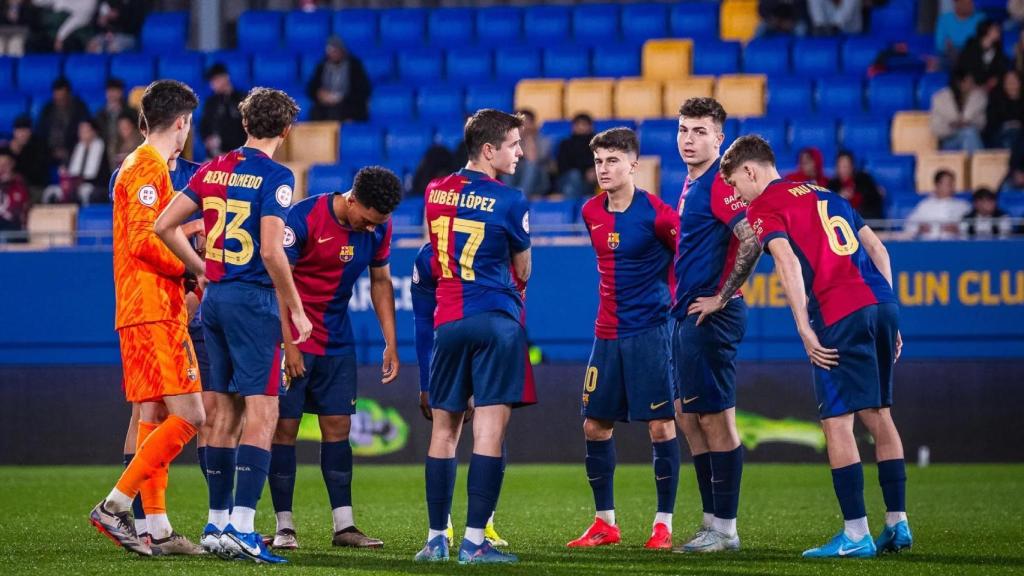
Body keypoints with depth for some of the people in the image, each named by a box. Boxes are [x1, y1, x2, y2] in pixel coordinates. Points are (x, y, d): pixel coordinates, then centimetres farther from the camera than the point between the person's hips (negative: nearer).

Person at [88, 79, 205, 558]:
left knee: (153, 419, 8)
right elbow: (142, 241, -19)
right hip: (154, 311, -10)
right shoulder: (148, 168, -10)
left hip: (141, 315, 11)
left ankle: (157, 528, 6)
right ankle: (114, 506, -16)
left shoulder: (138, 167, 21)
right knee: (188, 416, -13)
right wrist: (191, 269, -10)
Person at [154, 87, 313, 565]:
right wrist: (297, 310, -9)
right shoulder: (275, 176, -10)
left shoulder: (213, 170, 9)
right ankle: (241, 528, -15)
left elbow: (164, 225, 9)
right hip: (253, 300, -7)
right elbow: (271, 251, -17)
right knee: (261, 413, -7)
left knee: (225, 412, 13)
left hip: (215, 299, 7)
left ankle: (217, 524, 15)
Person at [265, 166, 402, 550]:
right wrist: (289, 345, -17)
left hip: (337, 343, 5)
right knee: (285, 427, -4)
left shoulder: (379, 227, -2)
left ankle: (344, 525, 5)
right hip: (293, 338, -5)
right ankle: (284, 527, 0)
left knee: (338, 427, 3)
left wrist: (391, 345, 8)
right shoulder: (303, 219, -20)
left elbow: (381, 282, 11)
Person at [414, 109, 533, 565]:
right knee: (490, 428, -5)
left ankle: (436, 538, 12)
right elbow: (523, 271, 7)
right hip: (496, 320, -5)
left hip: (447, 321, 5)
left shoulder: (435, 193, 9)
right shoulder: (509, 202, -7)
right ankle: (474, 541, -10)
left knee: (444, 429, 11)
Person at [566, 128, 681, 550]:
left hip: (649, 332, -6)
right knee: (595, 426, 6)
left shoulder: (655, 214, -12)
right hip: (607, 333, 6)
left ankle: (664, 524, 1)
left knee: (661, 426, -6)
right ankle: (605, 523, 17)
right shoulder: (591, 212, 6)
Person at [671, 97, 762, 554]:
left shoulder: (719, 184, -14)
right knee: (688, 418, 13)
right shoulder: (691, 183, 16)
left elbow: (751, 242, -24)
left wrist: (721, 298, -18)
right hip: (688, 316, 10)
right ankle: (713, 522, 19)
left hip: (709, 317, -10)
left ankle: (725, 529, -1)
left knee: (715, 420, -6)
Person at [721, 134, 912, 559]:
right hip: (881, 302, 8)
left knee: (837, 421, -3)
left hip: (840, 315, -7)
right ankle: (897, 523, 18)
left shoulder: (764, 208, 3)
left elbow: (788, 261, -14)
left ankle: (856, 534, -5)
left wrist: (805, 331, -14)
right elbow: (877, 248, 22)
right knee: (878, 414, 16)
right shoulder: (824, 194, 25)